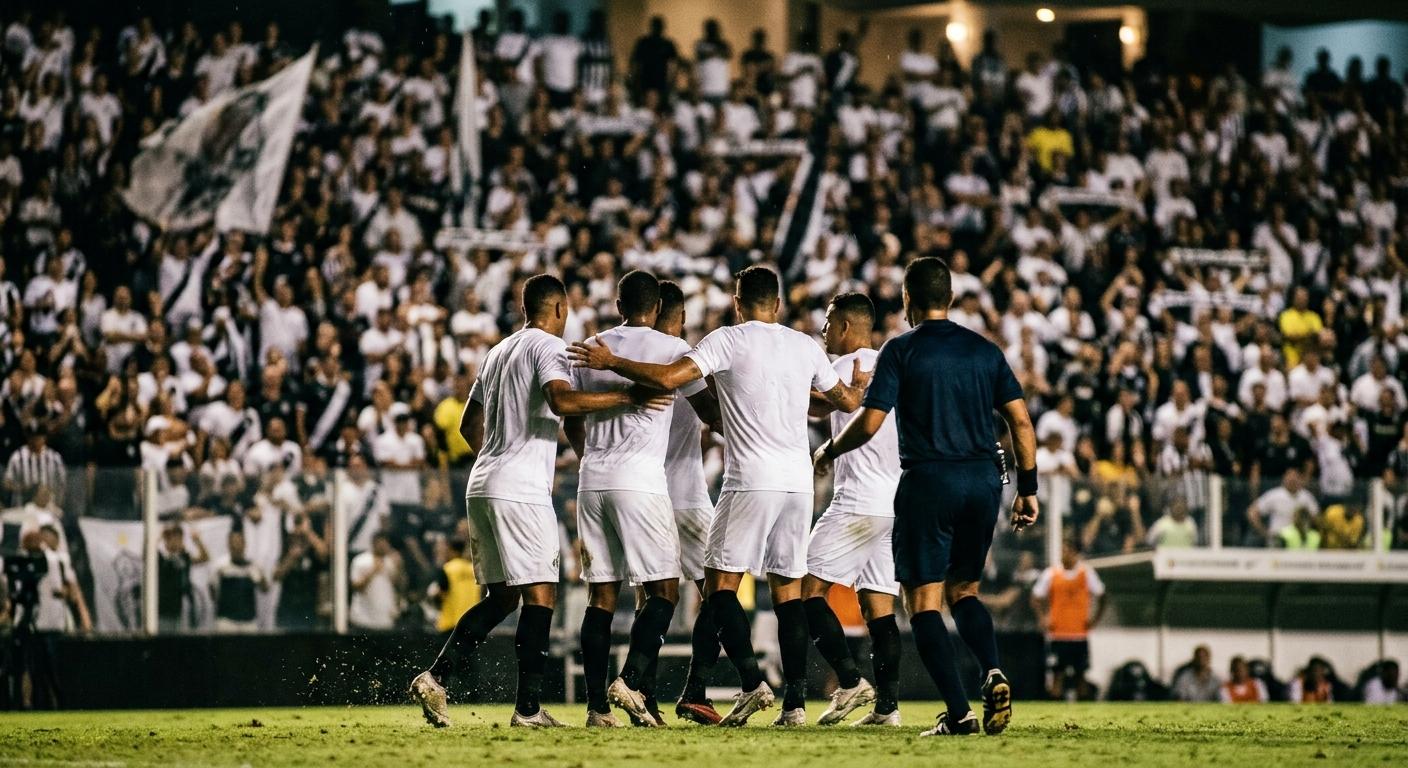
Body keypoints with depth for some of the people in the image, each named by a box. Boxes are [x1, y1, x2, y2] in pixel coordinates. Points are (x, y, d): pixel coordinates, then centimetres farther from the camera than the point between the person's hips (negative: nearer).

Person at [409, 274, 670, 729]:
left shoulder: (499, 352, 21)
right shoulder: (549, 347, -5)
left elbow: (470, 426, 27)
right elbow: (562, 400, -26)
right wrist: (627, 398, -23)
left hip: (481, 487, 9)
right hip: (521, 491, -9)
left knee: (500, 597, 14)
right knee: (539, 596, -6)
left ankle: (435, 677, 3)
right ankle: (528, 708, -10)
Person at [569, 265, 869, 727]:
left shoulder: (729, 340, -4)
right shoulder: (806, 347, 12)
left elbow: (667, 378, -14)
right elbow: (846, 401, 25)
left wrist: (610, 362, -1)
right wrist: (859, 388, 49)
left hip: (751, 481, -5)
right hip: (798, 482, 5)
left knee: (721, 581, 2)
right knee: (788, 589, 7)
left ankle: (752, 683, -14)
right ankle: (795, 701, 0)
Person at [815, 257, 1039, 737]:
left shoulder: (901, 351, -3)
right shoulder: (985, 351, 9)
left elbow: (869, 422, -7)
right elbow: (1021, 421, 6)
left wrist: (829, 451, 12)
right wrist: (1028, 489, 13)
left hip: (928, 481, -5)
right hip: (983, 480, 5)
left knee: (923, 600, 0)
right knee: (963, 589, 19)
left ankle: (959, 712, -12)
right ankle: (992, 672, -9)